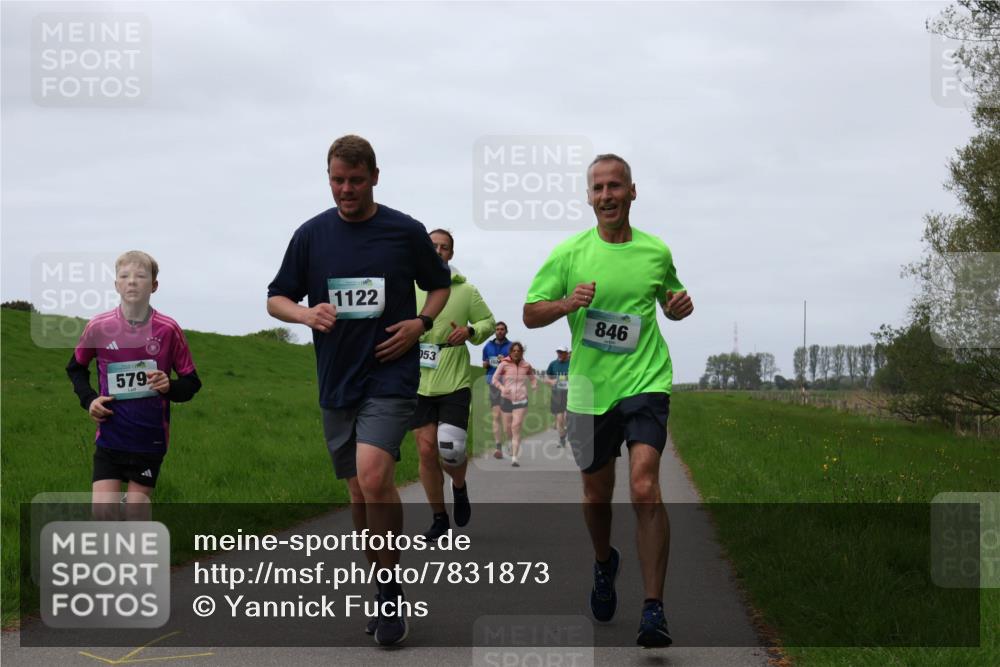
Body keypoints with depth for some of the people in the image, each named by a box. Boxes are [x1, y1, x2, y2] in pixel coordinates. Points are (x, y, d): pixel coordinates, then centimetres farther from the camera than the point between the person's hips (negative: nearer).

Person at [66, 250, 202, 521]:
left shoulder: (168, 330, -7)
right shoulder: (98, 327, -4)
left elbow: (191, 381, 3)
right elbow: (76, 367, 15)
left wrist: (170, 387, -18)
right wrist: (88, 398, -1)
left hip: (150, 437, -1)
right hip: (110, 435, 1)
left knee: (137, 505, 5)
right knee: (102, 507, -7)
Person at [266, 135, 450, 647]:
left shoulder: (406, 232, -1)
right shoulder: (311, 235, 4)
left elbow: (440, 284, 14)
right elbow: (277, 298, 10)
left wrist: (421, 322, -5)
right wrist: (307, 314, -12)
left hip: (391, 375, -4)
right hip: (336, 380, 4)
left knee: (373, 475, -22)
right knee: (358, 490, 10)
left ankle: (392, 590, -8)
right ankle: (384, 593, 25)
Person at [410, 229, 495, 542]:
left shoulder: (466, 290, 2)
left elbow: (488, 322, 11)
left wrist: (470, 331, -9)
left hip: (455, 383, -1)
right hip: (418, 384, 2)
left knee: (451, 451, -12)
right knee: (427, 451, 2)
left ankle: (460, 487, 24)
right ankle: (439, 518, 17)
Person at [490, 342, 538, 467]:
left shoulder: (526, 365, 2)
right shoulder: (504, 364, -4)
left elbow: (533, 378, 17)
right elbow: (494, 378, -4)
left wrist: (534, 385, -5)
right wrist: (501, 387, -22)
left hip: (521, 400, -1)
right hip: (506, 399, 1)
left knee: (516, 427, -12)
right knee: (508, 428, 11)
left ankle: (514, 458, -14)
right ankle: (513, 442, 48)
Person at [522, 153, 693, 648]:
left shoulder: (656, 251, 4)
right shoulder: (569, 253, 0)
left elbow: (670, 302, 21)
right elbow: (530, 314, 2)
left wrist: (680, 306, -3)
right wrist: (567, 303, -18)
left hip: (645, 383, -1)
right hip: (590, 389, 1)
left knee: (644, 487, -19)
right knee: (597, 492, 15)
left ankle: (653, 609, -15)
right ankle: (604, 564, 47)